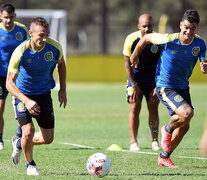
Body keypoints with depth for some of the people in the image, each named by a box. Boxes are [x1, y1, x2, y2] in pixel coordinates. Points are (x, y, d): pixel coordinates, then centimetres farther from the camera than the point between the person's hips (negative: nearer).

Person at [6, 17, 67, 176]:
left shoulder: (55, 47, -16)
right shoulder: (20, 52, -26)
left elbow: (61, 64, 8)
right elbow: (9, 83, -24)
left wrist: (63, 89, 4)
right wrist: (26, 100, -38)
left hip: (44, 94, 4)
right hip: (23, 94, -4)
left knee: (48, 138, 4)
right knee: (28, 131, -21)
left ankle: (19, 144, 35)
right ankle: (30, 165, 8)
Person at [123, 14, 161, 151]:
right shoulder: (131, 39, -14)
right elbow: (127, 63, -8)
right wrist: (134, 85, -11)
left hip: (153, 77, 1)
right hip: (135, 76, -1)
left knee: (153, 108, -3)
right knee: (135, 108, -6)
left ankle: (155, 141, 2)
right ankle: (134, 142, -2)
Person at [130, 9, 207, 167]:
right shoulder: (169, 39, -19)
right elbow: (147, 38, -2)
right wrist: (134, 56, 10)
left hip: (183, 87, 6)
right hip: (165, 87, -6)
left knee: (184, 127, 10)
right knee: (187, 113, -26)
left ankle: (164, 157, 28)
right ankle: (167, 130, 6)